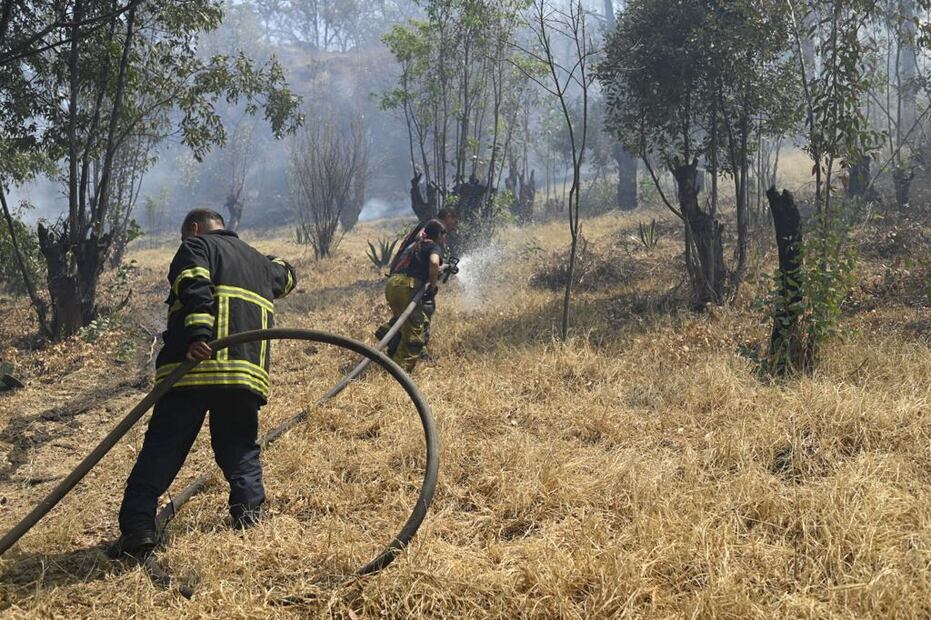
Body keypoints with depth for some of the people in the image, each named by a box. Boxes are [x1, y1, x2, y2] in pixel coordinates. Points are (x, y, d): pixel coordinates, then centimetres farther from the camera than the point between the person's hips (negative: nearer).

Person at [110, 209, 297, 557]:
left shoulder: (196, 246, 11)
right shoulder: (258, 261, 30)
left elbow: (195, 289, -10)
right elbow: (286, 278, 53)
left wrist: (197, 333, -23)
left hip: (195, 364, -4)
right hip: (247, 370, 5)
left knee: (162, 449, -2)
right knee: (240, 450, 17)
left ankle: (137, 526, -10)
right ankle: (250, 512, 1)